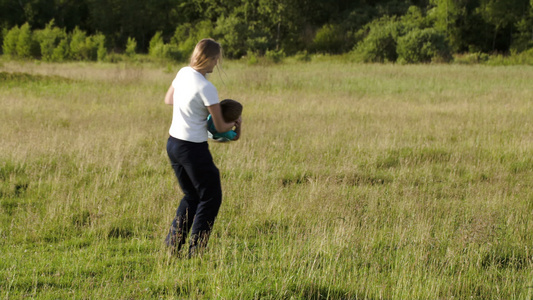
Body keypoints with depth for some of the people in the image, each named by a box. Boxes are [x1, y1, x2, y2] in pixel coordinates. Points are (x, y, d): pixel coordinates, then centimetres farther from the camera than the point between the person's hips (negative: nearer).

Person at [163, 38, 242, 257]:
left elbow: (168, 99, 22)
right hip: (193, 148, -8)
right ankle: (195, 251, 7)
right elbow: (220, 127, -12)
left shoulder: (183, 73, 2)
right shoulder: (206, 88, -20)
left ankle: (171, 245, 18)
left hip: (173, 143, 8)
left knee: (191, 196, 22)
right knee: (210, 198, 7)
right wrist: (235, 123, 8)